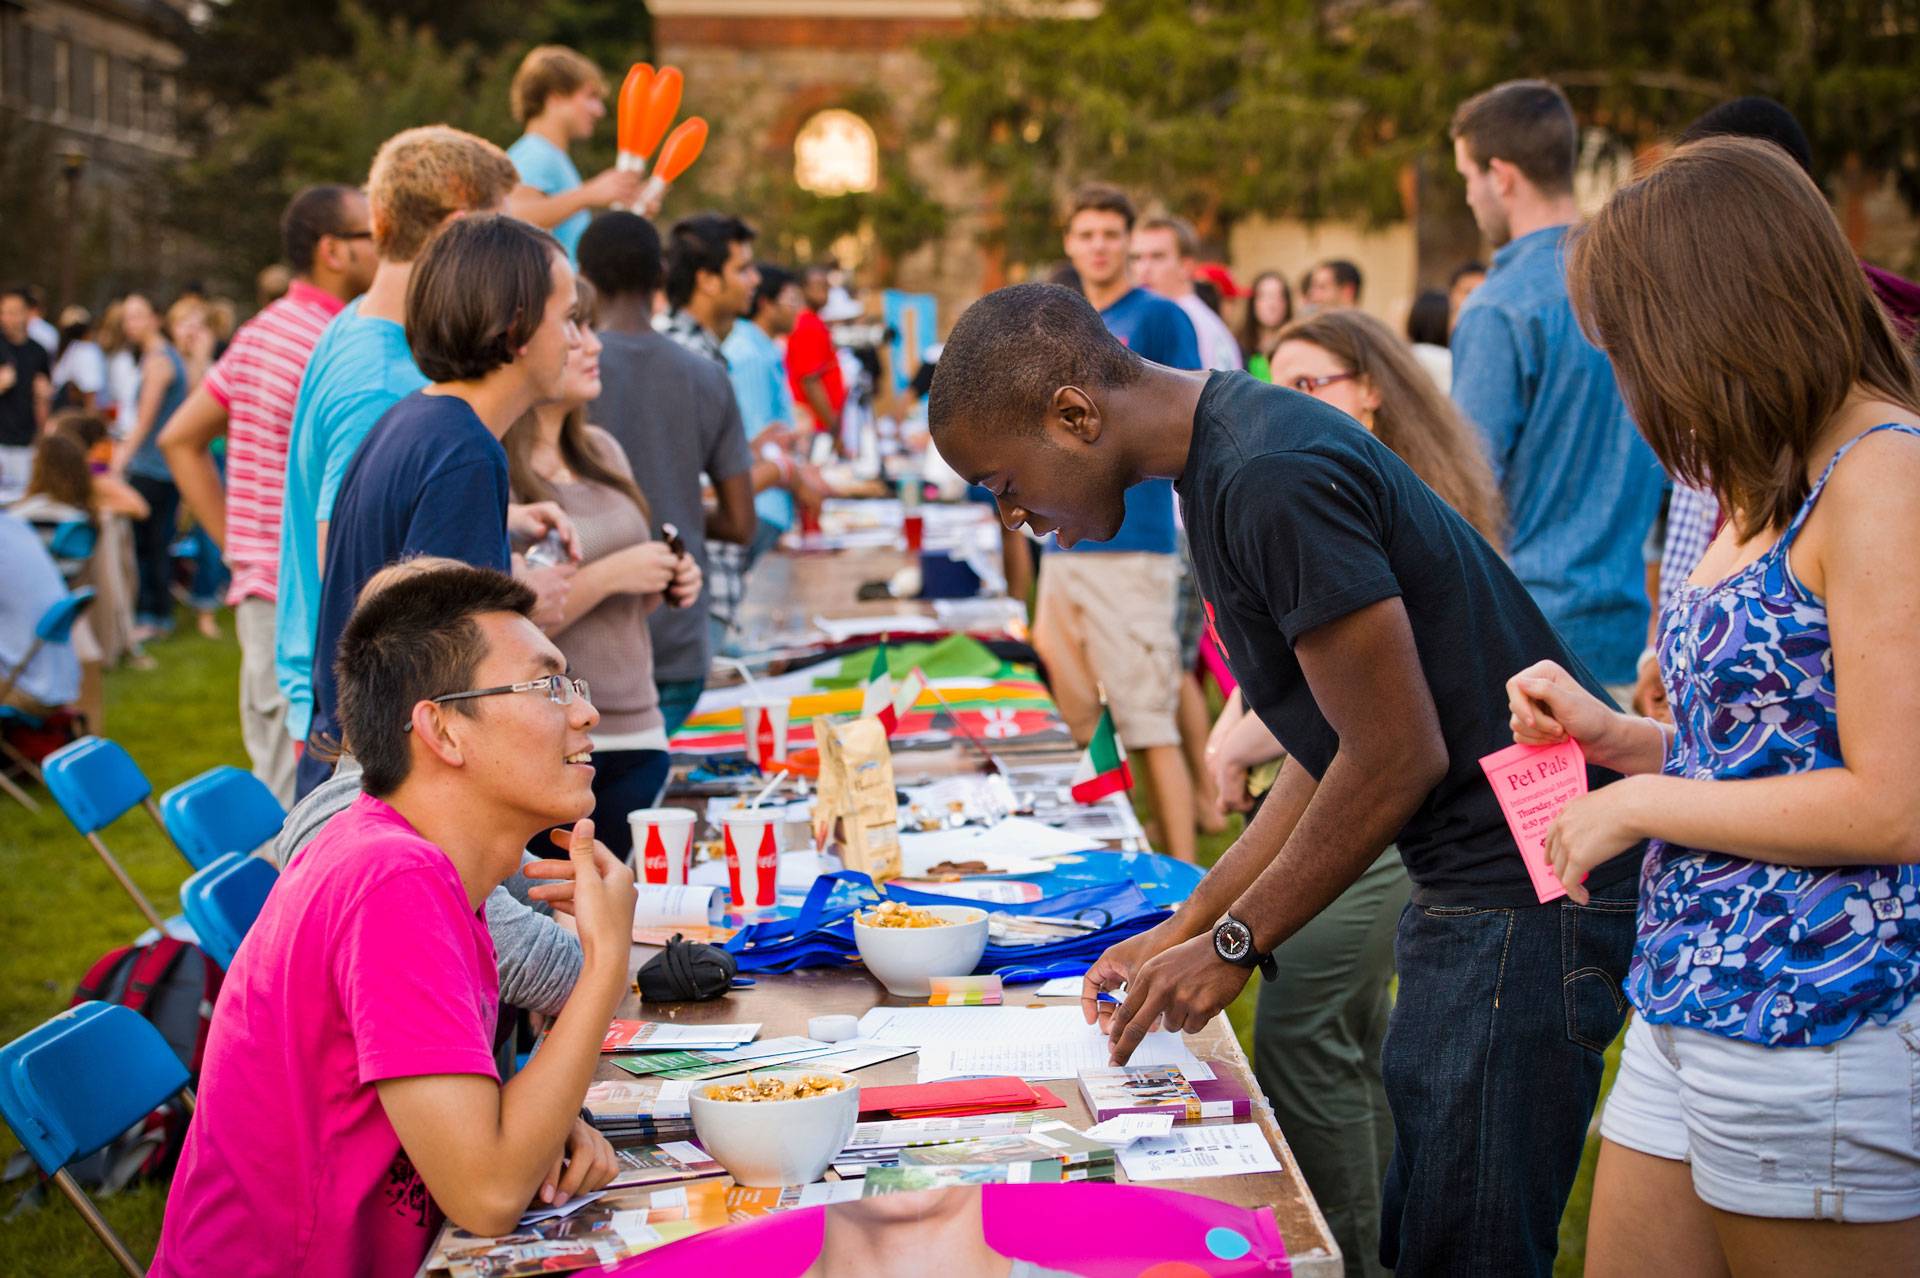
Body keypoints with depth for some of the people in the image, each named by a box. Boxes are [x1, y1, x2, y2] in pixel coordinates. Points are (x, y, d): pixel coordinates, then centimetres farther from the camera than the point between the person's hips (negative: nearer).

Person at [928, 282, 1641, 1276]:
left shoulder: (1271, 478, -21)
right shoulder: (1219, 465, 12)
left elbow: (1398, 757, -19)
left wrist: (1232, 944, -8)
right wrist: (1186, 927, 14)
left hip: (1529, 886, -10)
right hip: (1475, 880, 10)